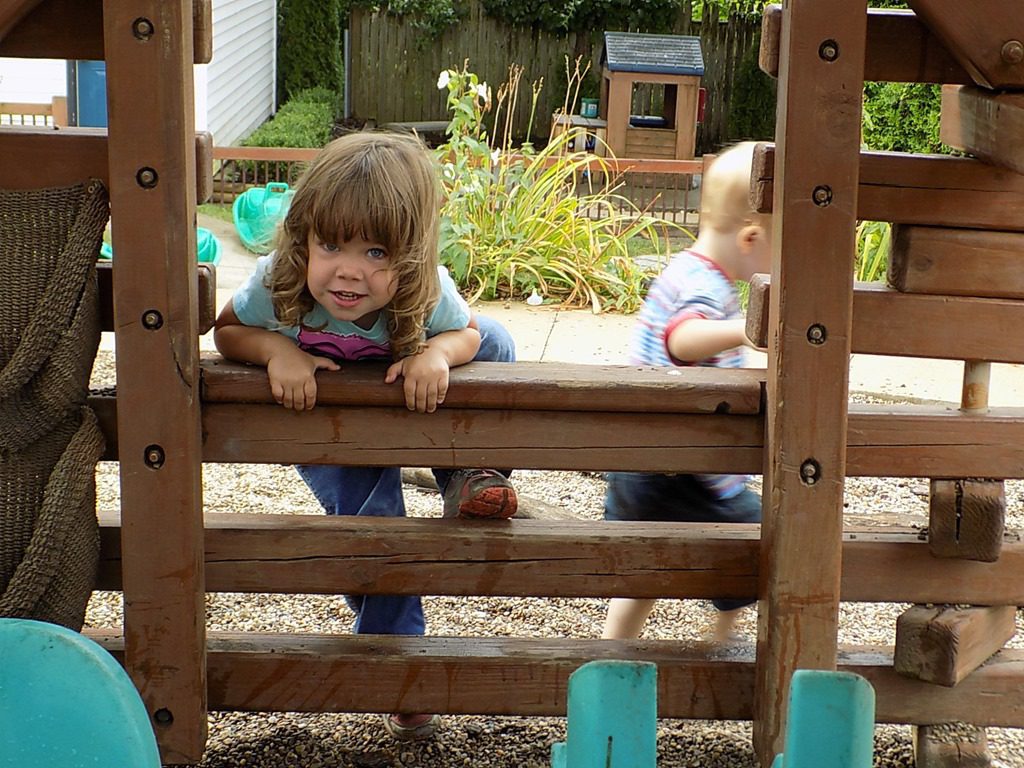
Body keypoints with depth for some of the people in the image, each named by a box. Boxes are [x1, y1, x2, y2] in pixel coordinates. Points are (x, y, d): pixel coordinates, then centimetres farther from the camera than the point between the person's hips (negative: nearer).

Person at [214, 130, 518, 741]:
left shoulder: (428, 293, -33)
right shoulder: (277, 287, -33)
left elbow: (469, 332, -13)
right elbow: (226, 331, -14)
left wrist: (436, 352, -36)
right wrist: (276, 349, -36)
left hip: (405, 400, 1)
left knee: (495, 341, -18)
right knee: (369, 511, -21)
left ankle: (470, 474, -2)